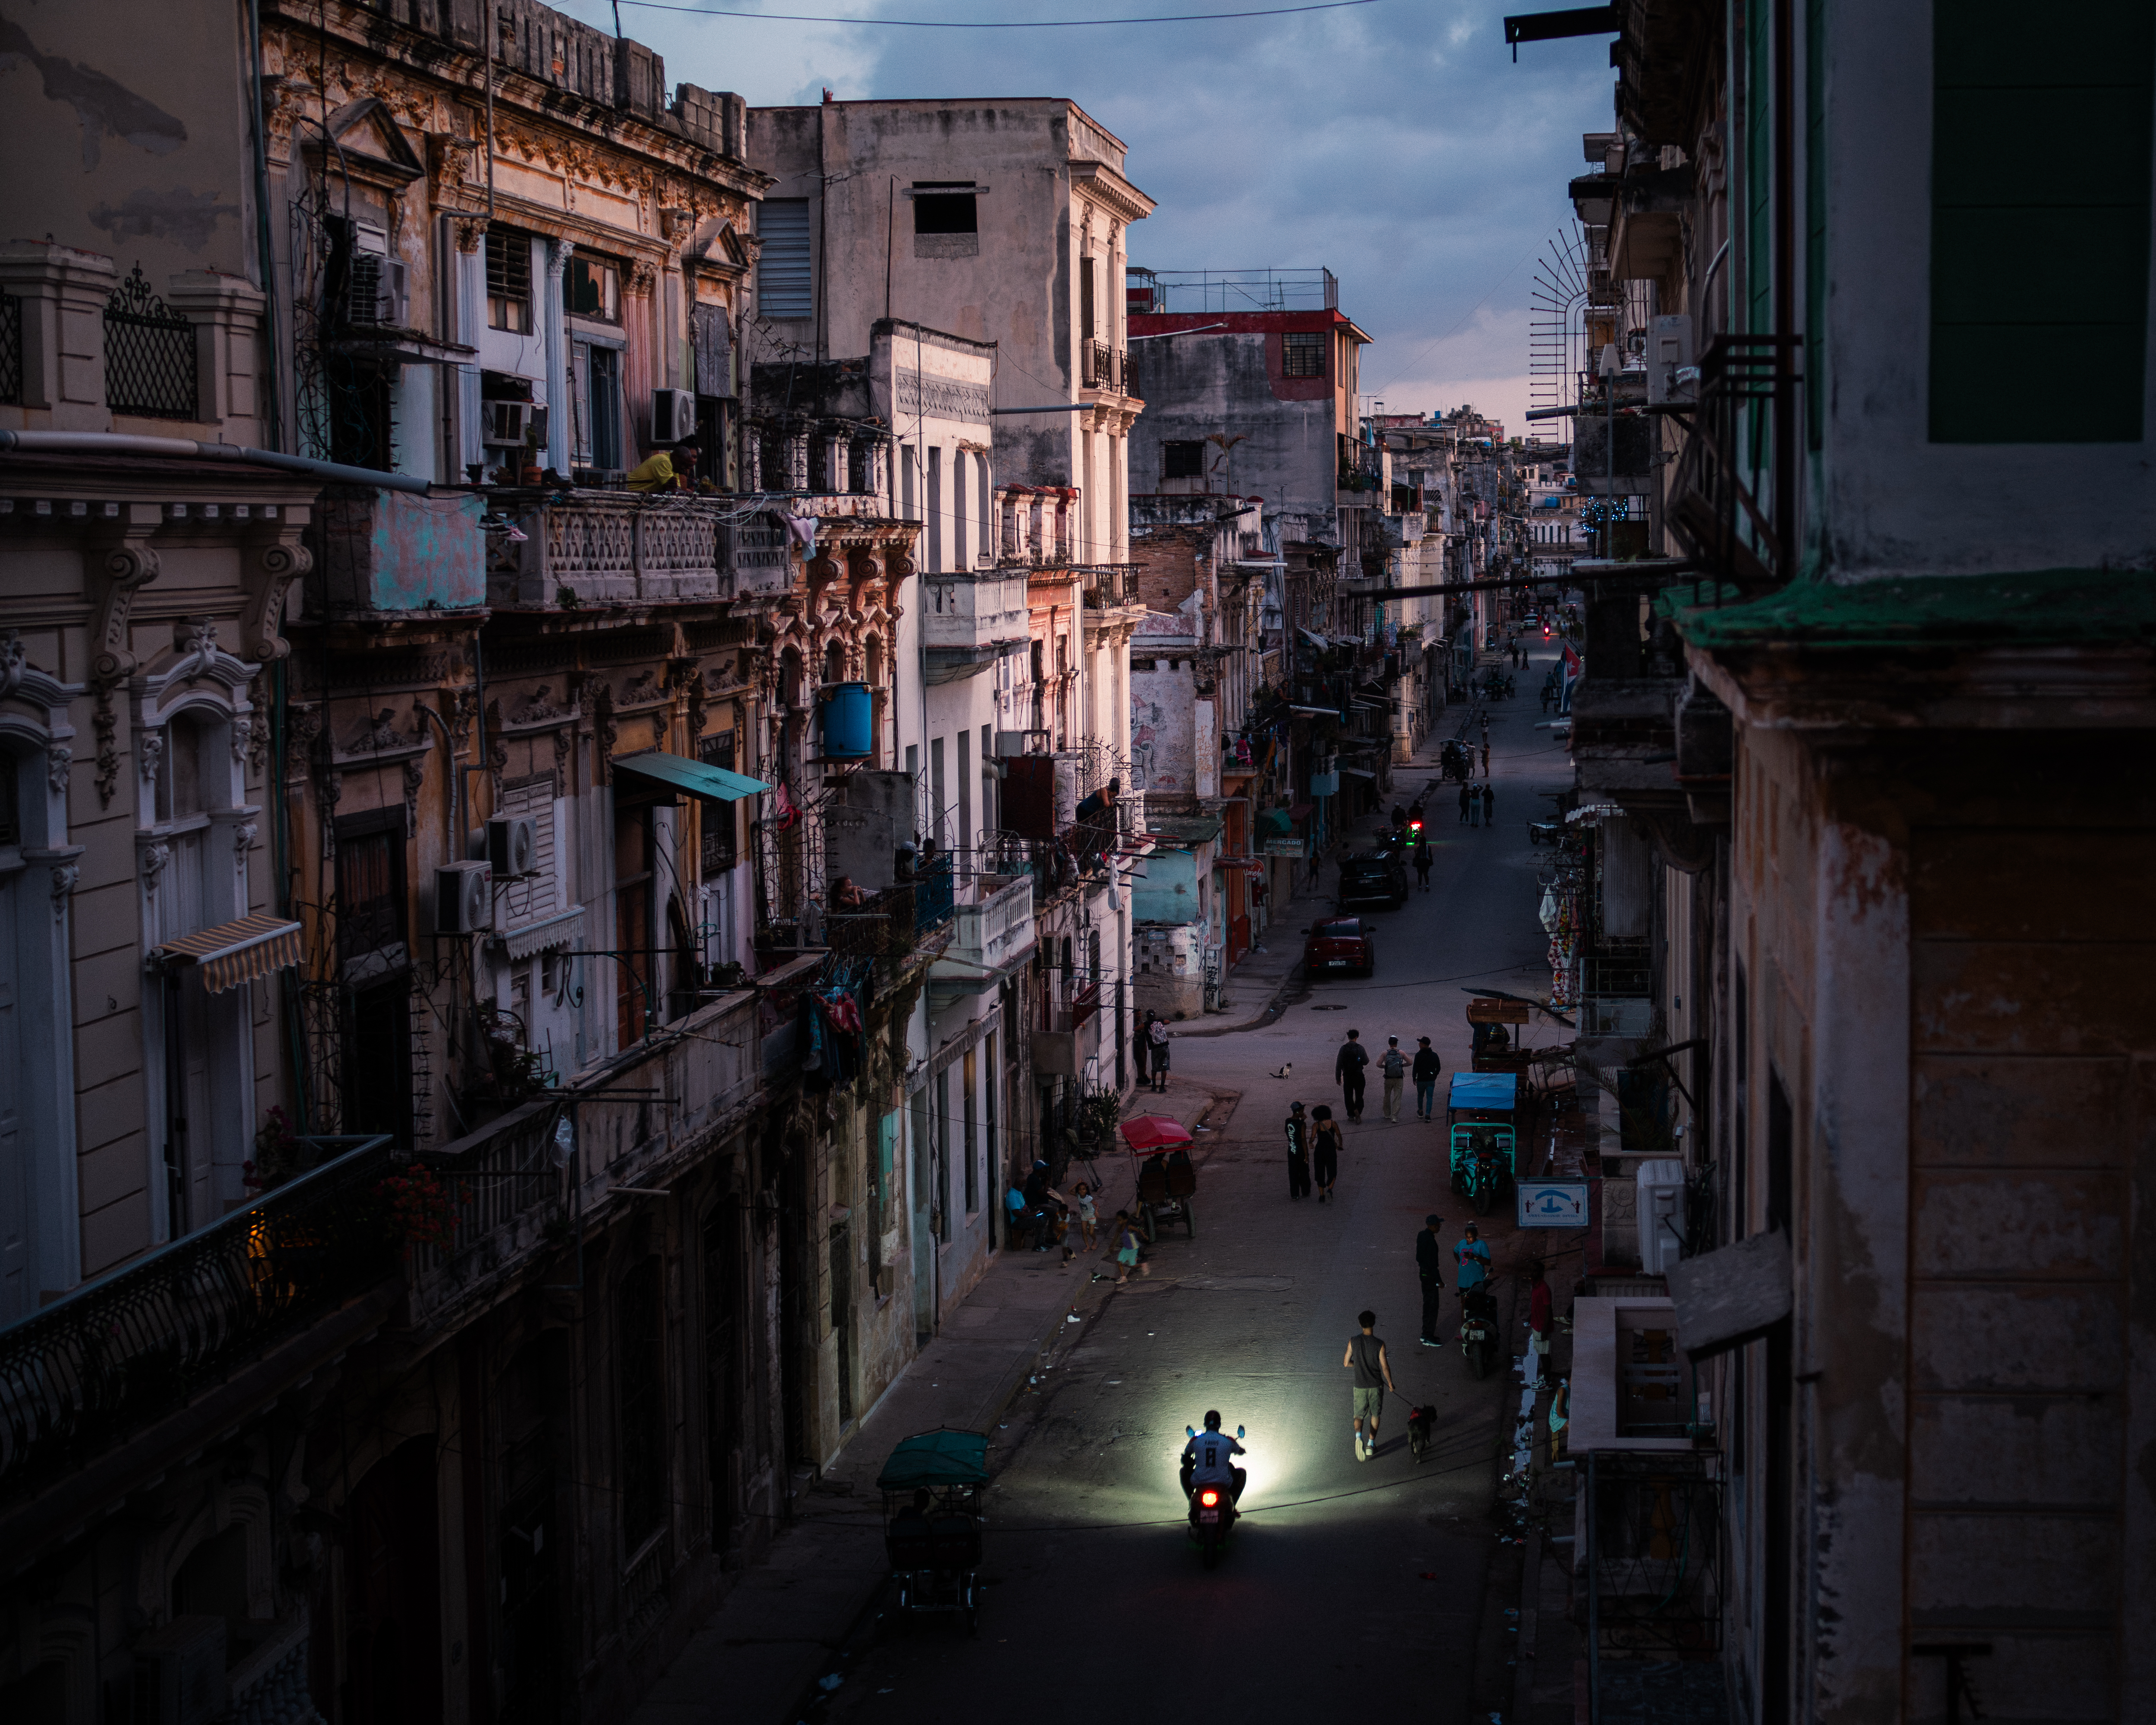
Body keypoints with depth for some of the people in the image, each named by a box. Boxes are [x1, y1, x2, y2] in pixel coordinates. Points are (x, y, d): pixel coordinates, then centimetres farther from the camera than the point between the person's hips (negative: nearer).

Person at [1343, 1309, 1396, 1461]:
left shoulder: (1353, 1342, -11)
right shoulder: (1379, 1345, -16)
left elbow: (1346, 1363, -2)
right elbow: (1385, 1367, -12)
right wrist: (1390, 1384, 5)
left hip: (1360, 1386, 1)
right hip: (1376, 1386, -1)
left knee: (1359, 1416, 15)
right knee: (1376, 1414, 21)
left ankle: (1359, 1436, -14)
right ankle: (1371, 1444, 21)